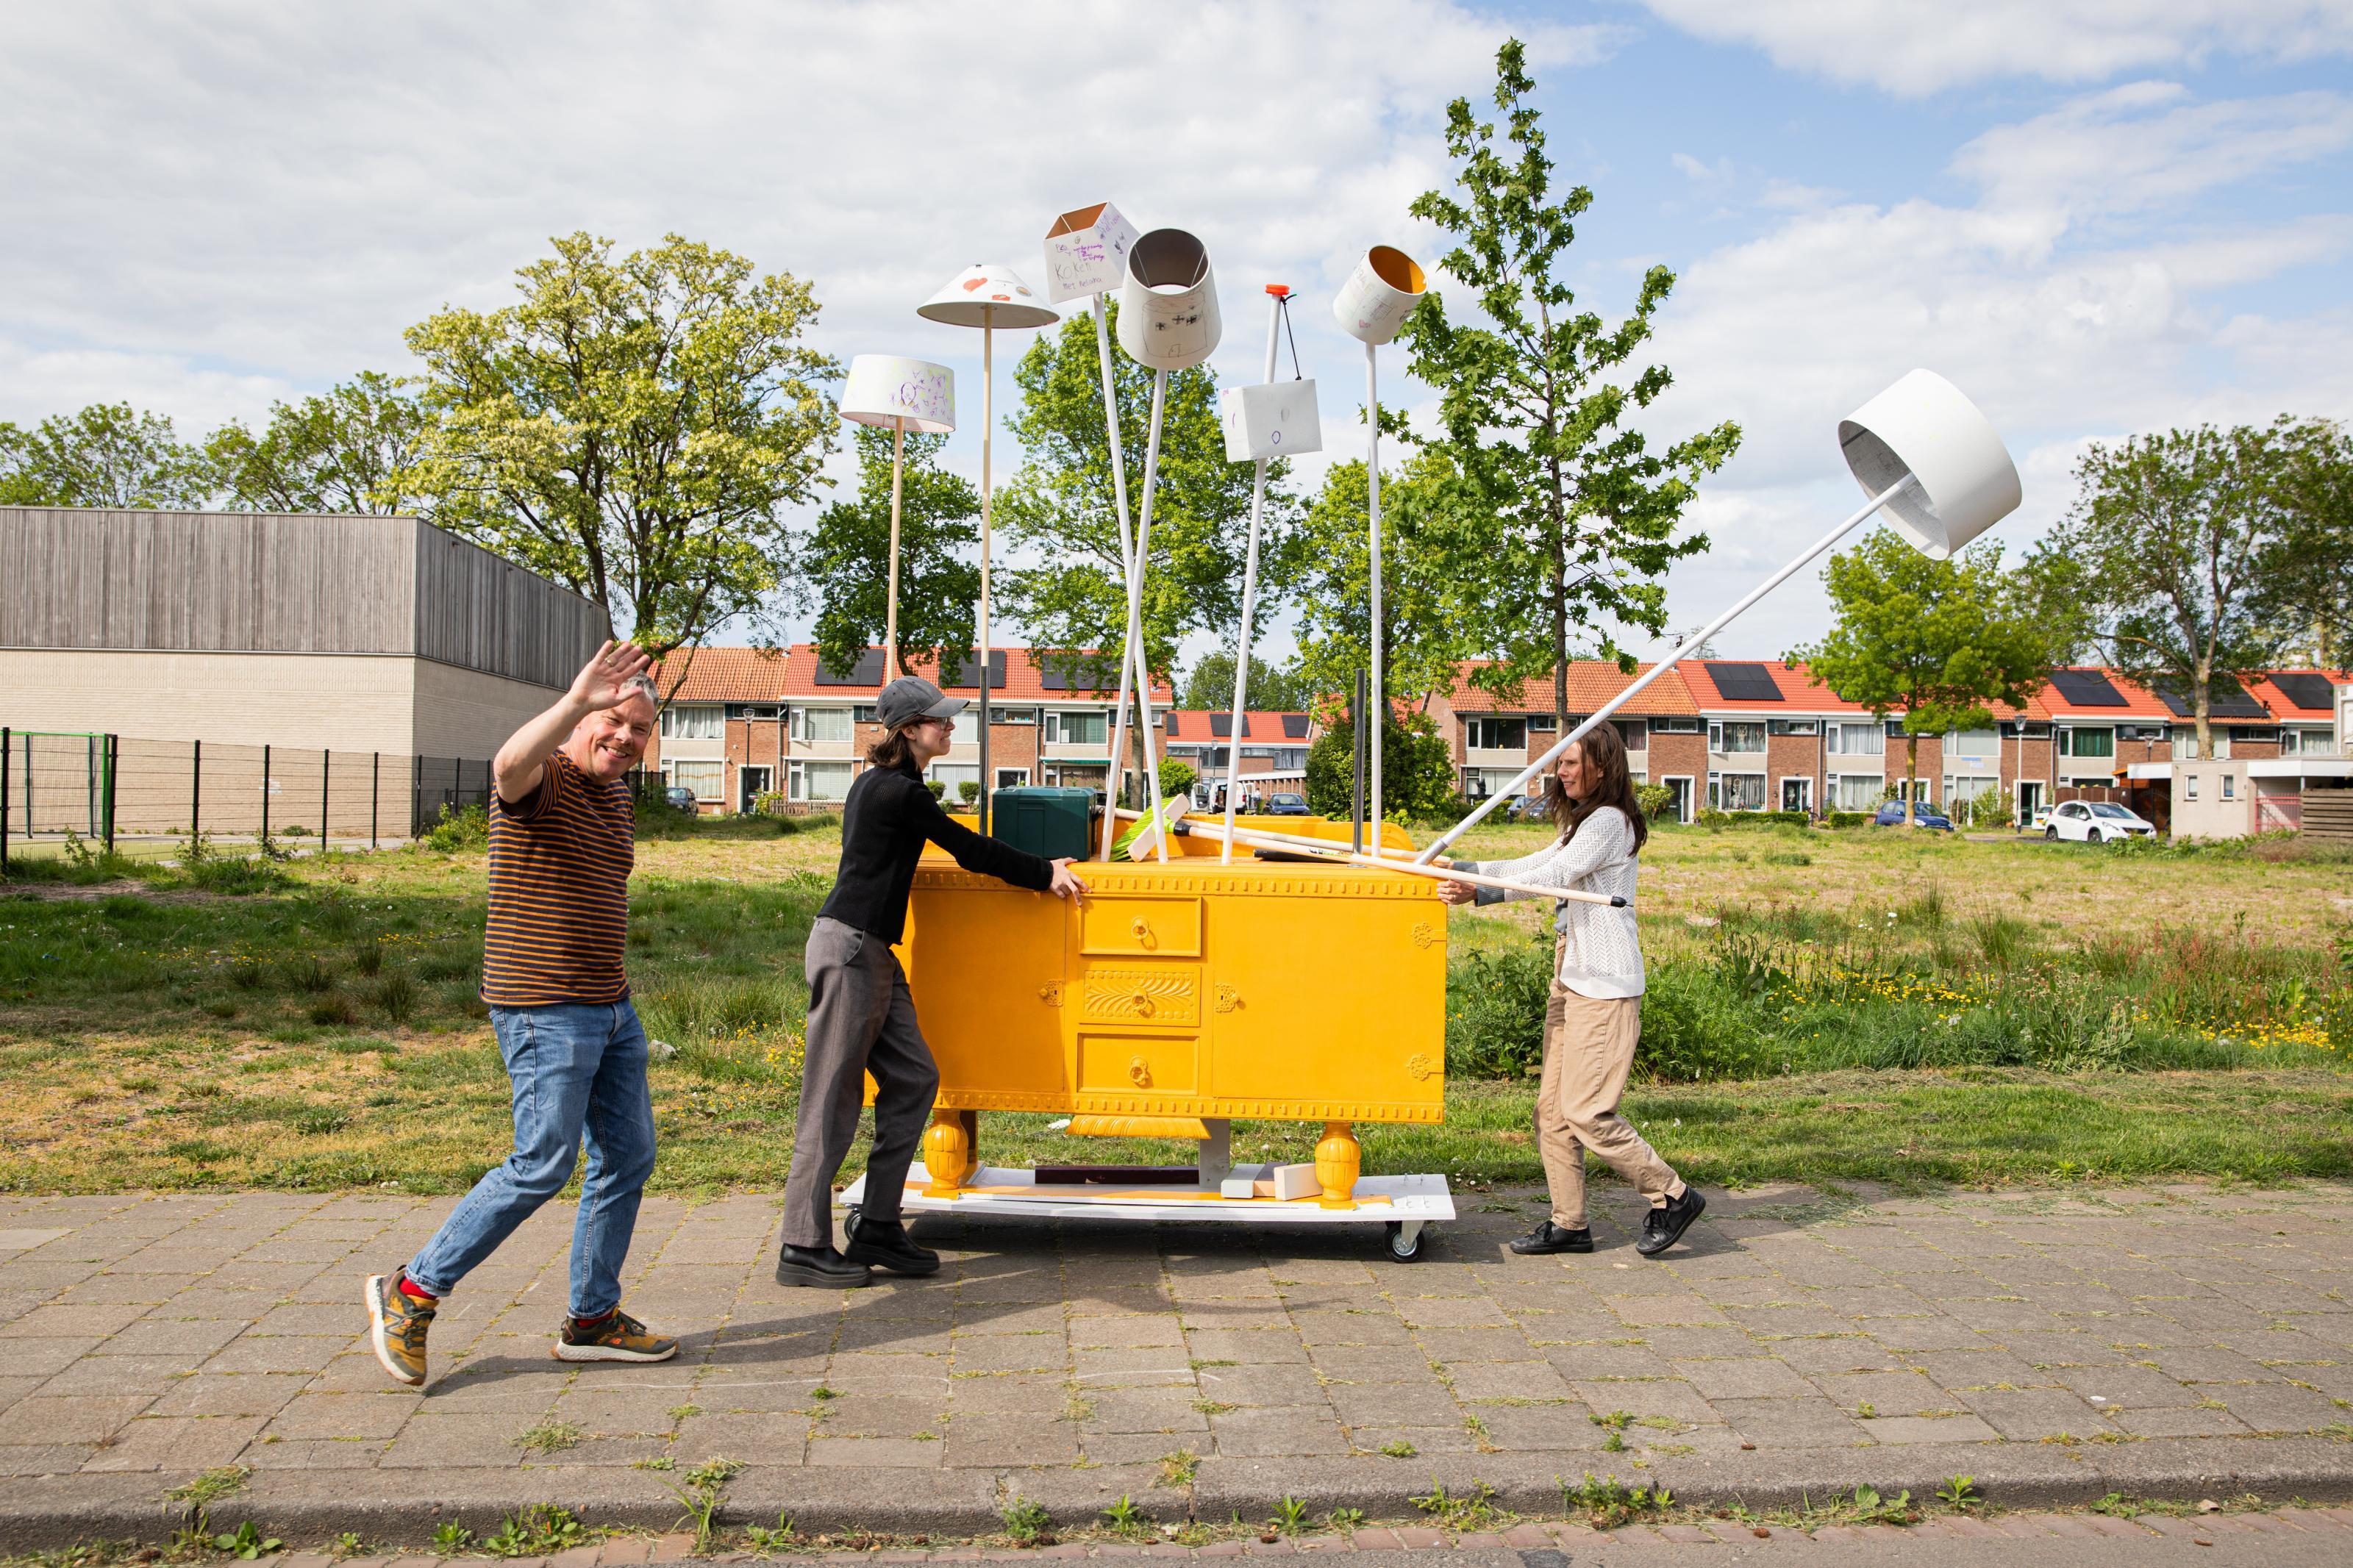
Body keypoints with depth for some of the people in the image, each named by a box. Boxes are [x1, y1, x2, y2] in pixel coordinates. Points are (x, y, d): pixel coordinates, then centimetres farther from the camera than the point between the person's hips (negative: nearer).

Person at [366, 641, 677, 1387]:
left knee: (629, 1158, 10)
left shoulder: (618, 800, 15)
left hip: (611, 1009, 9)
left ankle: (593, 1317, 22)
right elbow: (511, 765, -39)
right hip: (545, 1010, -9)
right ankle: (411, 1292, 8)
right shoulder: (543, 781, -12)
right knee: (544, 1165, -7)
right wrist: (576, 701, -52)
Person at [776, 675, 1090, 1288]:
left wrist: (1034, 869, 28)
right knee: (832, 1098, -5)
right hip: (850, 946, -10)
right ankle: (803, 1249, 2)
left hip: (871, 952, 10)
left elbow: (960, 850, 26)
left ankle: (878, 1228, 15)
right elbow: (970, 850, -8)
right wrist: (1045, 875, 1)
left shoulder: (881, 783, 17)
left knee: (913, 1078, 9)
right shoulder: (898, 791, -13)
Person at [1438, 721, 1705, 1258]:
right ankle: (1569, 1223, 14)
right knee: (1553, 1108, 8)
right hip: (1572, 980, 10)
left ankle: (1673, 1197, 8)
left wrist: (1478, 892, -30)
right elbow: (1530, 865, 16)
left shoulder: (1609, 822, -12)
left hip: (1605, 987, -10)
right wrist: (1459, 868, 8)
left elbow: (1553, 875, -22)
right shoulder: (1584, 824, 20)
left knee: (1586, 1112, -8)